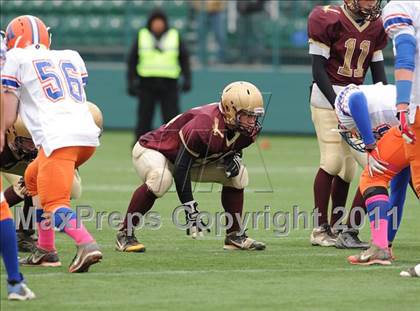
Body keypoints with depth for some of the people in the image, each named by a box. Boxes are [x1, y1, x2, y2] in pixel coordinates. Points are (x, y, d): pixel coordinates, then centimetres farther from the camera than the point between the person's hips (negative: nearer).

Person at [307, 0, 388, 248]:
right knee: (332, 160, -12)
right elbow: (318, 69, -12)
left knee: (349, 165, 4)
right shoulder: (330, 20, -11)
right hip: (327, 97, -6)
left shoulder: (376, 27, 7)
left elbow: (378, 70, 11)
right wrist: (338, 105, -20)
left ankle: (336, 227, 12)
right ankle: (321, 229, -5)